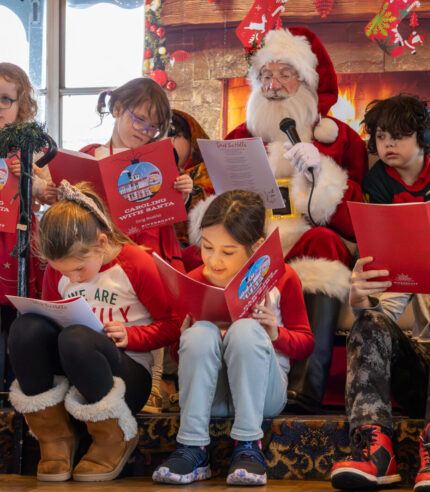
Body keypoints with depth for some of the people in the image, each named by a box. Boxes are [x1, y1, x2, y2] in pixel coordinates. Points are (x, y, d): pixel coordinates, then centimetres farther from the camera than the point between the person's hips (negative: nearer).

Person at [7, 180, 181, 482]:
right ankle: (54, 438, -12)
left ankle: (115, 439, -12)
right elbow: (48, 320, 17)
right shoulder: (57, 270, 5)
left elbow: (172, 326, -2)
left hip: (129, 375, -4)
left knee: (76, 338, -37)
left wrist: (130, 336, -18)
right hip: (70, 372, 4)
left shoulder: (137, 264, -8)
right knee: (26, 326, -25)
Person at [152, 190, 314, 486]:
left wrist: (277, 334, -16)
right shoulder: (194, 281, 1)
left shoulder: (282, 278, -2)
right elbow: (181, 350, 11)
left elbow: (306, 343, 6)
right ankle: (192, 449, -31)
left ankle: (248, 447, -31)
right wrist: (184, 338, -14)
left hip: (263, 391, -1)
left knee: (246, 330, -31)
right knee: (200, 334, -29)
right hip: (210, 394, 2)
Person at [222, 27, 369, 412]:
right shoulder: (240, 139, 24)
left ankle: (307, 385, -50)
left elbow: (355, 220, 3)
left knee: (322, 244, -38)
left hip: (316, 244, -2)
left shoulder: (340, 138, 15)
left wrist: (322, 172, -12)